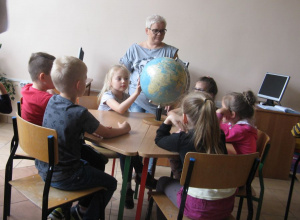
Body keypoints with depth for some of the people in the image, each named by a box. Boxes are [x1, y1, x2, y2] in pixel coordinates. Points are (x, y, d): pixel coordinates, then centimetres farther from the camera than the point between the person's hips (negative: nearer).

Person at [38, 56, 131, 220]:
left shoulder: (52, 101, -3)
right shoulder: (80, 114, -25)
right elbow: (106, 134, -9)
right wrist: (123, 129, 10)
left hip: (43, 169, 8)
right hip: (63, 178, -8)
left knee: (89, 164, 30)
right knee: (110, 183, 11)